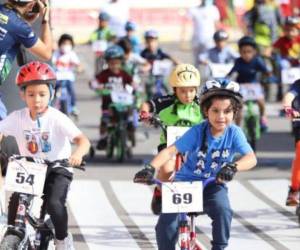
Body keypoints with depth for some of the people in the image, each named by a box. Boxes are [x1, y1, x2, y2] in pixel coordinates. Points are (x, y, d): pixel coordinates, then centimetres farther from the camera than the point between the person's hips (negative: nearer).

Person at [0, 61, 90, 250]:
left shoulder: (57, 119, -15)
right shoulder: (17, 118, -5)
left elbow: (83, 140, -23)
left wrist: (78, 153, -46)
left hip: (57, 170, -3)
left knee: (54, 203, -27)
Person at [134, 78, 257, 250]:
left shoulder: (234, 133, -10)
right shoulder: (197, 132, -13)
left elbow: (251, 158, -23)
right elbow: (171, 150, -20)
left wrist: (233, 167, -45)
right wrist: (151, 168, -37)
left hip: (213, 185, 0)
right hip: (186, 182, 0)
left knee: (222, 209, -32)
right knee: (166, 223, -20)